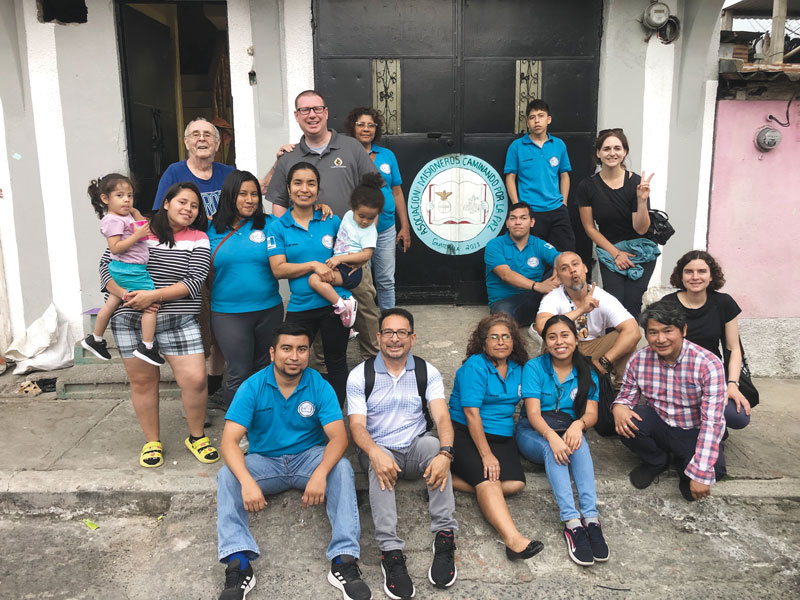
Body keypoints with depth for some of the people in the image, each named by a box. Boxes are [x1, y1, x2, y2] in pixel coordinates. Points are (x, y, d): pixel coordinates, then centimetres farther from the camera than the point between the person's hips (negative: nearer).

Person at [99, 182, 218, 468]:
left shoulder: (198, 239, 1)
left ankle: (197, 437, 16)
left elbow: (194, 281, -9)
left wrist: (153, 295, -18)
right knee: (142, 381, 10)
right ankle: (152, 442, 28)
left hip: (179, 322, -1)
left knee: (195, 379, -8)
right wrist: (127, 295, -15)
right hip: (130, 321, 1)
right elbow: (106, 266, 2)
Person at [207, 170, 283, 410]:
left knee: (264, 370, 16)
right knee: (239, 375, 1)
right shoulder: (212, 229, 1)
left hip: (269, 309, 2)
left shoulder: (268, 224, 2)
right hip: (228, 314, -2)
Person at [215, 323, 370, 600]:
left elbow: (338, 437, -17)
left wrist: (320, 473, -38)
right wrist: (247, 481, -37)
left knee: (342, 468, -29)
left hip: (309, 457, 0)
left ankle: (344, 560, -32)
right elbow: (229, 440, -18)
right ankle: (239, 564, -33)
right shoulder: (252, 387, -11)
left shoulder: (320, 386, -10)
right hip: (265, 460, 1)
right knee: (227, 476, -26)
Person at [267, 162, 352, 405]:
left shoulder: (332, 221, 3)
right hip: (300, 307, -1)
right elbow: (278, 269, -9)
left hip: (335, 303, 1)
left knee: (336, 362, 13)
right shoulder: (278, 227, -1)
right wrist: (314, 265, -18)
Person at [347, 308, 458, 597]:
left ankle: (445, 537, -30)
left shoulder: (427, 372, 2)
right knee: (379, 464, -35)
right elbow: (357, 425, -11)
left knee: (433, 444, -32)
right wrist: (375, 453, -34)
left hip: (416, 448, 1)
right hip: (380, 451, -1)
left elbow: (442, 417, -12)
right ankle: (391, 551, -37)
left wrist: (445, 453, -34)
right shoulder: (360, 375, -1)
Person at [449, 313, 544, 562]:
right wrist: (486, 455, -21)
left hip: (500, 436, 6)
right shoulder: (475, 366, -9)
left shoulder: (517, 369, 11)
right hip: (465, 433, -6)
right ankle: (513, 540, -41)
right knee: (488, 480, -29)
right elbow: (471, 413, -16)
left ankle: (449, 480, -18)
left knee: (515, 483, -19)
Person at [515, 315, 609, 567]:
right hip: (533, 433, -2)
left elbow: (591, 413, -3)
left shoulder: (586, 372, 6)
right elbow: (533, 413, -14)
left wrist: (578, 424, -29)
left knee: (578, 443, -34)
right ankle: (572, 522, -46)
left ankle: (591, 518, -44)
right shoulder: (534, 367, -5)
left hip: (568, 430, 2)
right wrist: (551, 436, -36)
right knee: (553, 449, -36)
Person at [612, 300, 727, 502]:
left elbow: (712, 422, -25)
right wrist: (619, 407, -25)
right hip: (658, 424, 3)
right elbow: (627, 395, 3)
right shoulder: (639, 360, -11)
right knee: (624, 422, -27)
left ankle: (684, 464, 8)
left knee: (714, 469, -31)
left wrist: (701, 474, -30)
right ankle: (656, 462, 5)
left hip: (693, 432, -2)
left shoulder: (708, 364, -22)